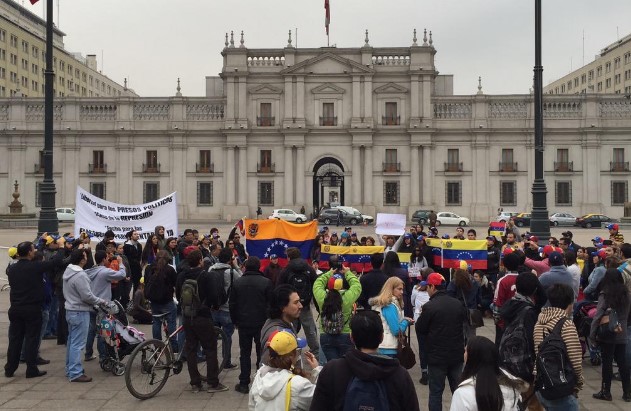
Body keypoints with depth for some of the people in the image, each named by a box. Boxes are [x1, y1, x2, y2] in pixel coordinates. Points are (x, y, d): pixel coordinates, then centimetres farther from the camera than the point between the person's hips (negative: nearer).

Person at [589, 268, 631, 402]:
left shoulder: (605, 294, -12)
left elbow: (598, 315, -14)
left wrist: (592, 333, -9)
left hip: (608, 334, -5)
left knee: (607, 363, 2)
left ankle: (606, 392, 9)